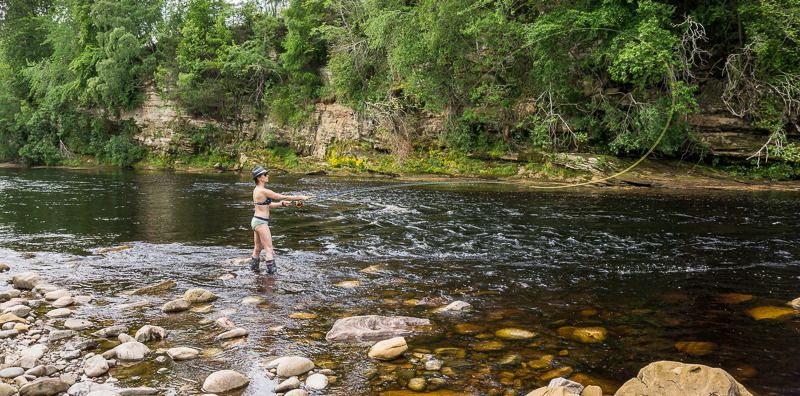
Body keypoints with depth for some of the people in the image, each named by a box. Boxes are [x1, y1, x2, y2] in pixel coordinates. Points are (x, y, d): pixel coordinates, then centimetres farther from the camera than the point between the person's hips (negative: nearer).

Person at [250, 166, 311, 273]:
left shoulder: (256, 190, 10)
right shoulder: (263, 191, -18)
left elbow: (268, 205, 18)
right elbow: (283, 197, -14)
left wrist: (282, 204, 9)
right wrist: (301, 197, -6)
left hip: (255, 221, 10)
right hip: (261, 223, -10)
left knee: (258, 248, 20)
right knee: (269, 248, -5)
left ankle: (253, 268, 29)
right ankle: (271, 269, -5)